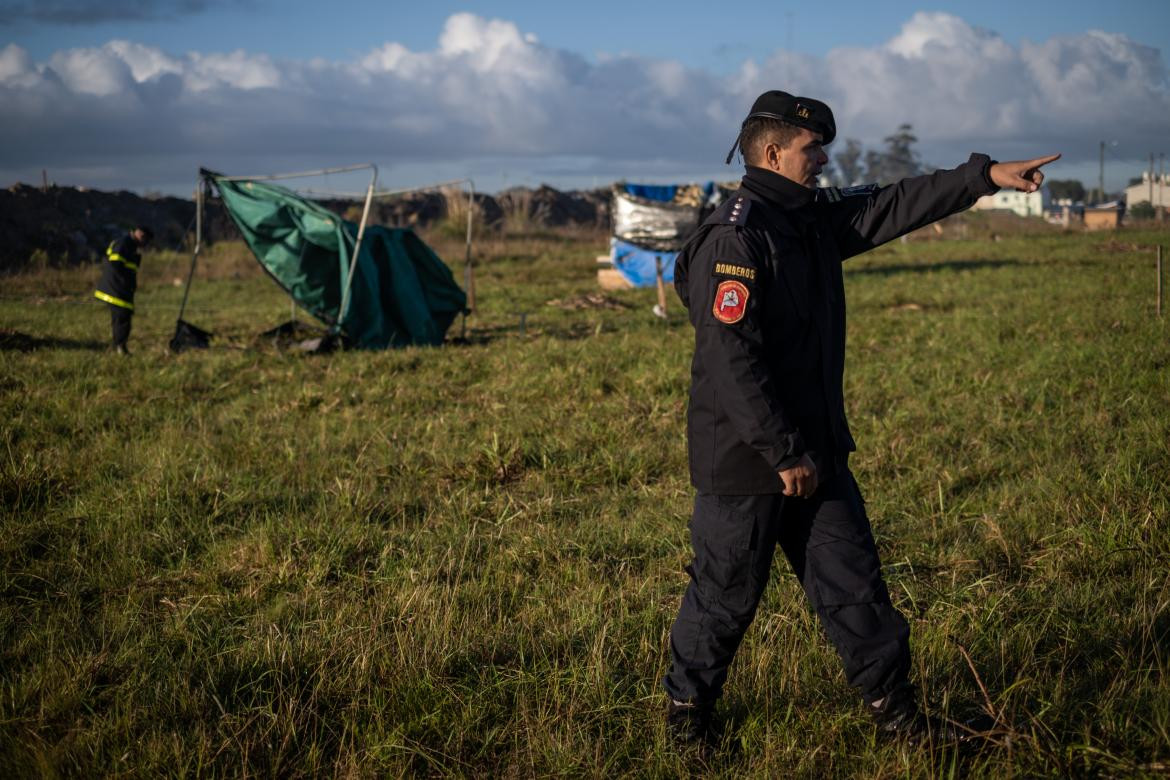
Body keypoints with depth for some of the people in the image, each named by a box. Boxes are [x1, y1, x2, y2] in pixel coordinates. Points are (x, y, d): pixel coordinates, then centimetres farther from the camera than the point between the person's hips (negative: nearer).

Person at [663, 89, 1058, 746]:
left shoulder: (816, 218, 9)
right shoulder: (734, 238, -19)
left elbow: (898, 205, 16)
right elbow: (733, 359, -24)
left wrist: (987, 175, 8)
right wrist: (785, 455, -21)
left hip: (816, 451, 8)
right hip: (746, 461, -8)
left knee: (856, 582, 12)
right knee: (727, 594, 7)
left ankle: (897, 710, 23)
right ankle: (688, 705, 27)